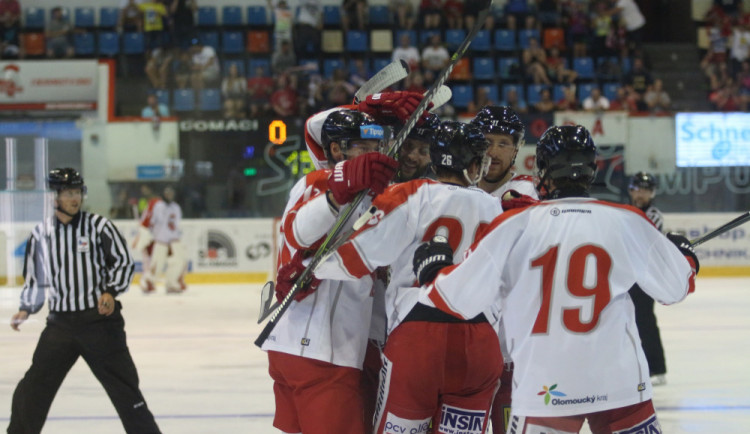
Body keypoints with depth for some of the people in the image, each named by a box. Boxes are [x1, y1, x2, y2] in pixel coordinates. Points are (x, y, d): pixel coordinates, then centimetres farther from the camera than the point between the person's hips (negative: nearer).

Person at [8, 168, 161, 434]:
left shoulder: (98, 226, -3)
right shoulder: (42, 234, 8)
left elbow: (123, 262, -3)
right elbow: (35, 277, 20)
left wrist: (111, 291, -18)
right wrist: (26, 309, 16)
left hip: (100, 320, -3)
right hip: (60, 323, 3)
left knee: (123, 384, -1)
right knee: (34, 385, 2)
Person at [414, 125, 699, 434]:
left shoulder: (515, 226, -4)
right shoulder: (627, 221, 0)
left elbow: (461, 298, -5)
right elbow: (674, 287, 8)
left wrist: (433, 267, 16)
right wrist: (684, 256, 30)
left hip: (541, 390, -1)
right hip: (620, 382, 1)